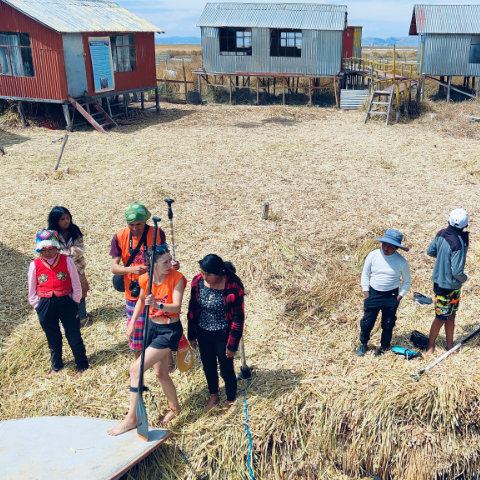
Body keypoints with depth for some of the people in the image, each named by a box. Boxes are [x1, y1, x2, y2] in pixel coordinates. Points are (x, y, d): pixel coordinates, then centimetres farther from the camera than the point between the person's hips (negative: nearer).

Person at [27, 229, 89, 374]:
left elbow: (76, 285, -3)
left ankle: (82, 363, 25)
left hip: (66, 302, -1)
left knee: (74, 335, 9)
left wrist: (74, 303, -1)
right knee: (52, 338, 17)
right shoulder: (35, 265, -5)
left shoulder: (67, 261, -10)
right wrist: (38, 307, 4)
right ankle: (56, 365, 35)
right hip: (45, 306, 2)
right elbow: (32, 290, 5)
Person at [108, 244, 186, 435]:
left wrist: (157, 305, -46)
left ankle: (131, 418, 1)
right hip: (152, 326, 6)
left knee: (136, 369, -13)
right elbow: (141, 300, 14)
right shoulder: (145, 279, -6)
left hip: (169, 331, -6)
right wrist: (132, 322, 12)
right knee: (160, 373, 19)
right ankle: (174, 407, 43)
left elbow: (176, 306, -29)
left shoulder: (177, 278, -20)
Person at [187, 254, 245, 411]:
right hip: (203, 333, 4)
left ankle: (231, 400, 36)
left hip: (223, 334, -4)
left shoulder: (233, 286, -24)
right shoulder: (198, 281, -11)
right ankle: (213, 396, 46)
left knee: (226, 369, 10)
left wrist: (232, 344, -12)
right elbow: (193, 309, 2)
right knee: (208, 366, 21)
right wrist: (192, 335, 6)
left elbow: (238, 318, -16)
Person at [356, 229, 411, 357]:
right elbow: (365, 275, 1)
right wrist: (366, 293, -3)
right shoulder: (373, 255, -10)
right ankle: (363, 344, 28)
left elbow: (407, 281, 1)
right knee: (367, 321, 6)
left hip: (391, 296, -1)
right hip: (373, 293, 1)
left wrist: (399, 296, -6)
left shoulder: (401, 261, -12)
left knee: (388, 323, 11)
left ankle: (384, 346, 33)